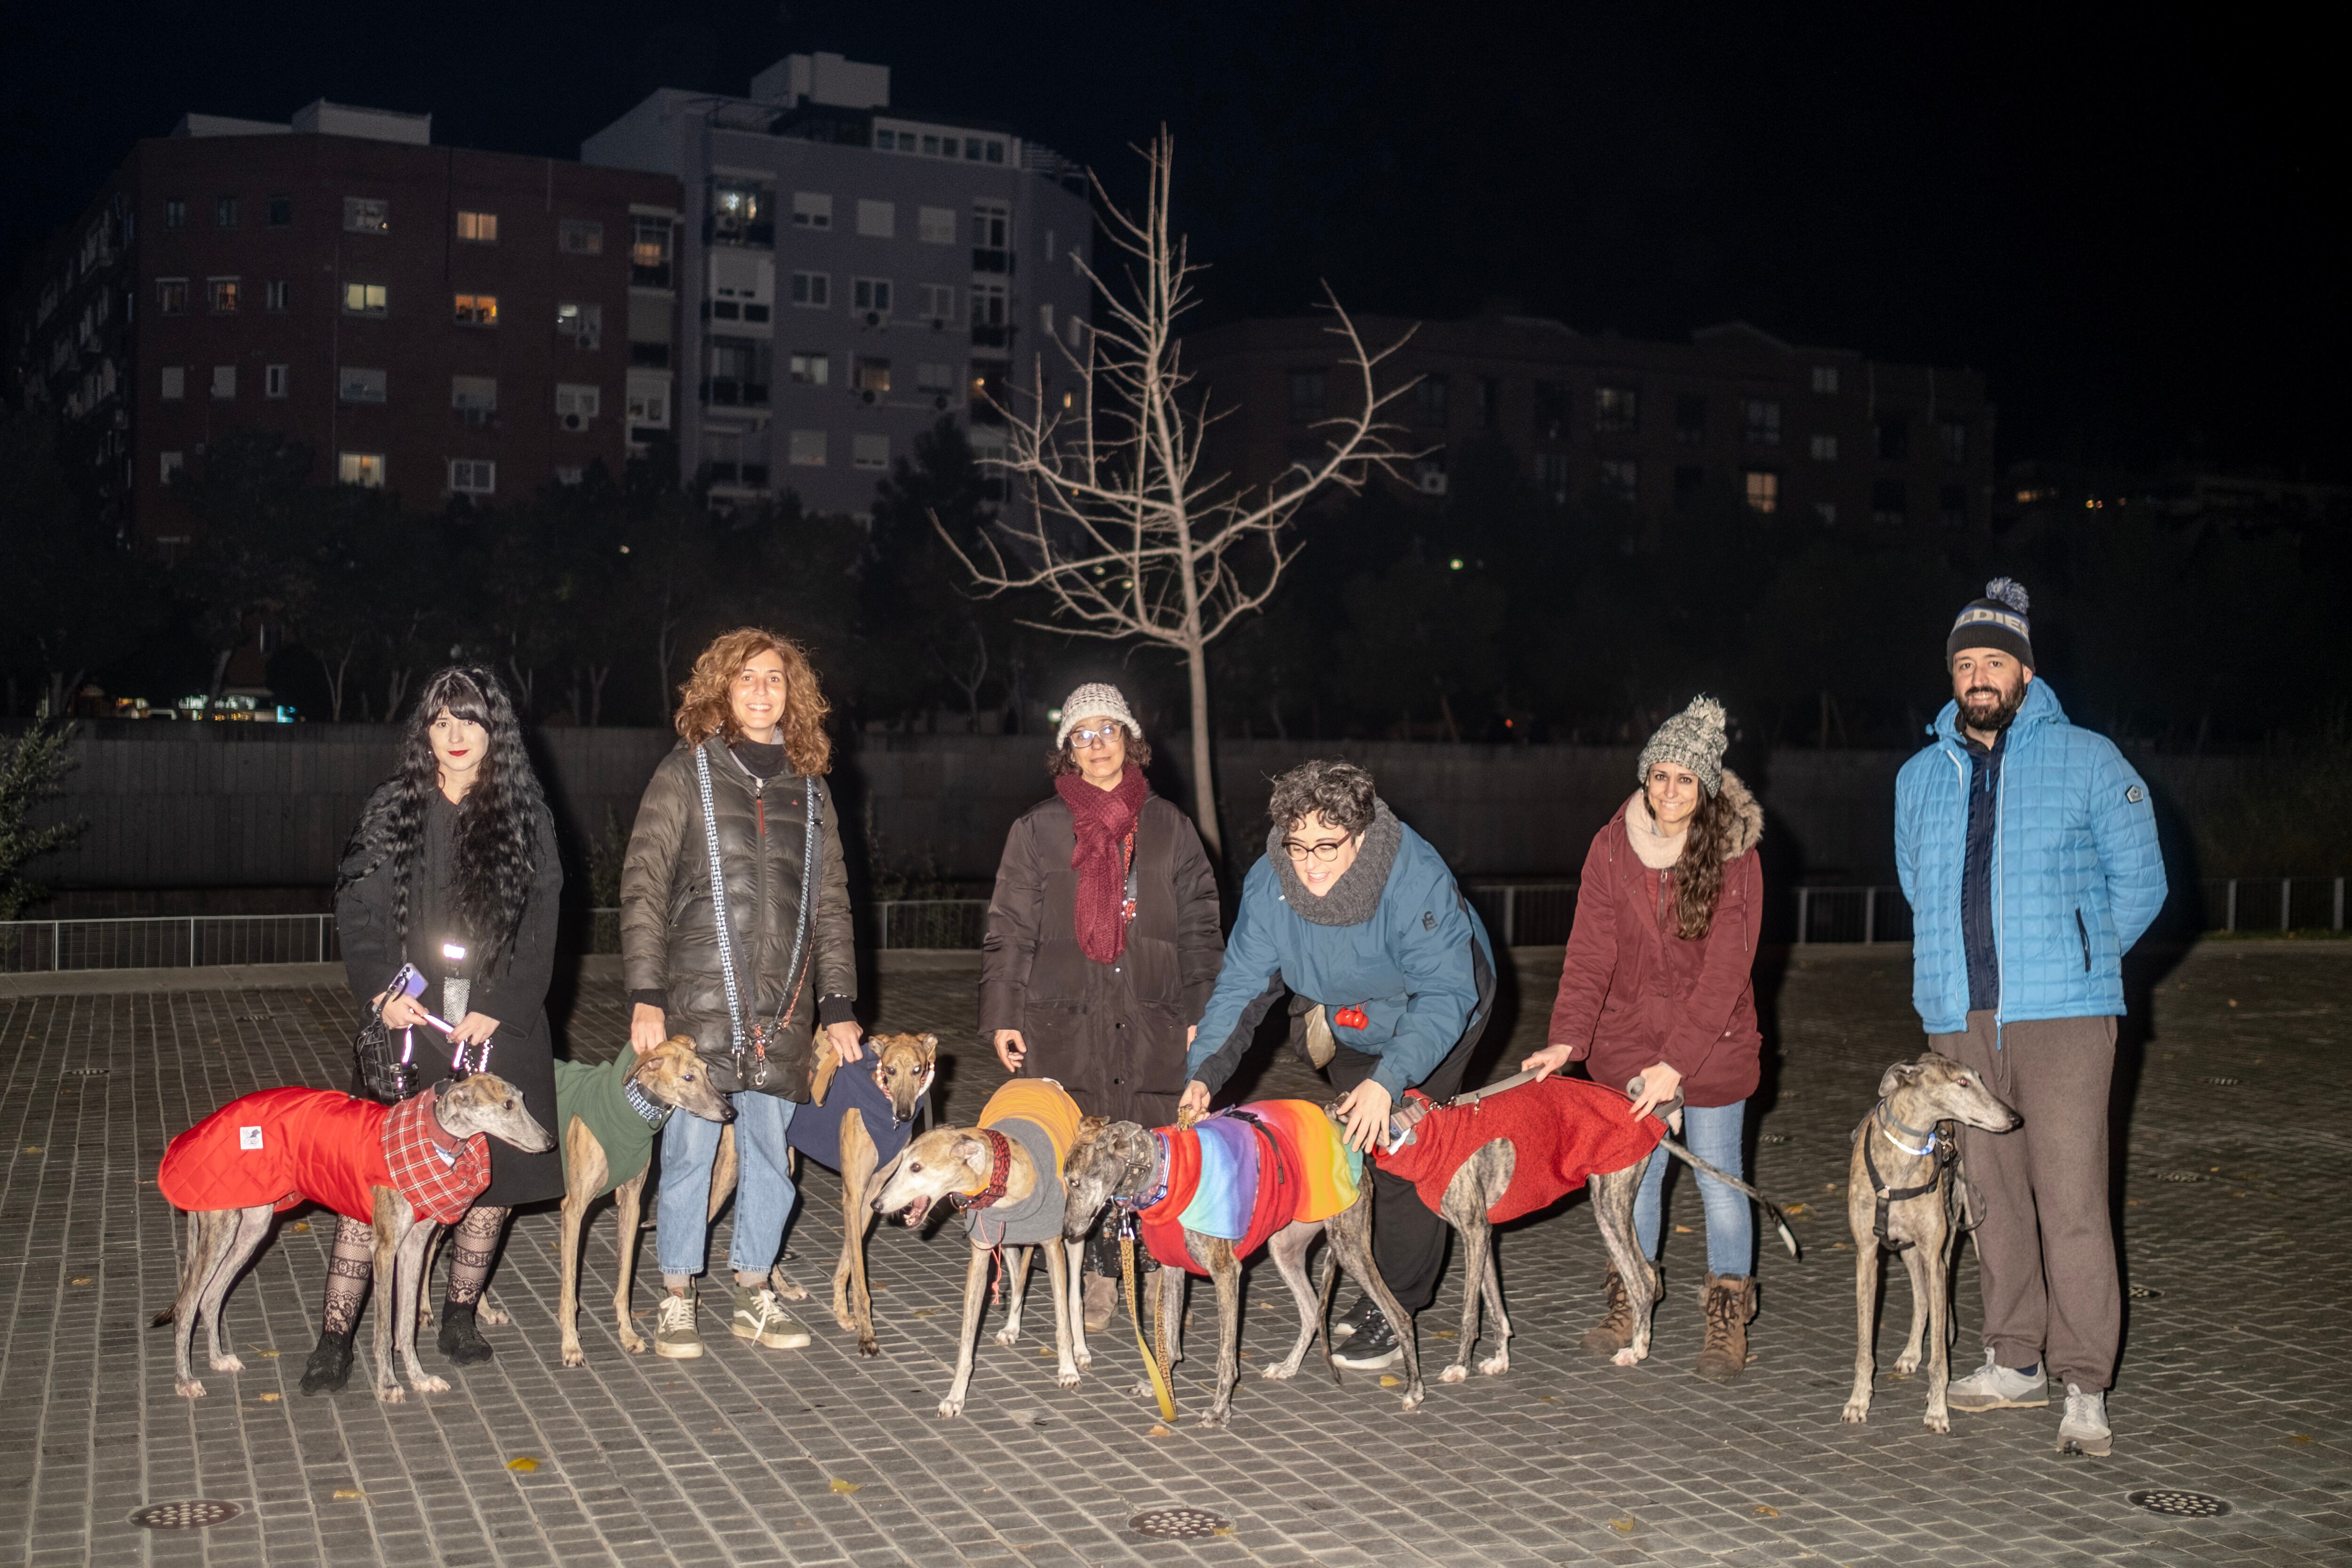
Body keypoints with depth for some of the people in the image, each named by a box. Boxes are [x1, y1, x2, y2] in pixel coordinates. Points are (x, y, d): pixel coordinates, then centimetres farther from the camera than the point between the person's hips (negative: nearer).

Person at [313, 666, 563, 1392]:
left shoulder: (526, 816, 6)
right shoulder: (393, 809, 8)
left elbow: (540, 924, 1)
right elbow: (360, 910, 3)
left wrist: (497, 1008, -10)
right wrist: (382, 989, -12)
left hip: (497, 1026, 1)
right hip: (410, 1019, -1)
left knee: (491, 1170, 5)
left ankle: (461, 1312, 21)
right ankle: (336, 1334, -1)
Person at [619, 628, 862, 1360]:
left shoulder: (810, 789, 13)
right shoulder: (686, 774, 2)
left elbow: (830, 905, 15)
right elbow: (643, 888, -2)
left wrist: (839, 1006, 9)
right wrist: (645, 994, -10)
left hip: (784, 1010, 4)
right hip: (698, 999, -3)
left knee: (770, 1150, 8)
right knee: (690, 1149, -1)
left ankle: (754, 1296, 20)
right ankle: (677, 1300, 12)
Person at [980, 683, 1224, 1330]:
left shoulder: (1169, 827, 11)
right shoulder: (1038, 829, 7)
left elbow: (1199, 928, 13)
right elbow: (1009, 932, 7)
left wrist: (1202, 1012, 6)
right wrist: (1002, 1016, 0)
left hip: (1153, 1023, 1)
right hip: (1065, 1022, -1)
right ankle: (1097, 1276, 11)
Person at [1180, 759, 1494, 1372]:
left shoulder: (1417, 878, -39)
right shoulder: (1269, 882, -25)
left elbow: (1446, 994, -39)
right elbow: (1242, 984, -20)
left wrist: (1387, 1079, -52)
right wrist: (1204, 1072, -36)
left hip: (1431, 1022, -5)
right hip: (1347, 1022, 5)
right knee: (1354, 1151, 12)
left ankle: (1398, 1309, -2)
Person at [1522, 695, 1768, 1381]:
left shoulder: (1736, 856, -14)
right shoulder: (1613, 846, -7)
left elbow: (1725, 972, -17)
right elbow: (1590, 953, -10)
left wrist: (1676, 1063, -22)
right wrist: (1567, 1039, -22)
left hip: (1712, 1042, -2)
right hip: (1628, 1038, 2)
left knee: (1718, 1177, 5)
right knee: (1634, 1171, 10)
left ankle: (1728, 1317, 18)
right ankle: (1627, 1302, 24)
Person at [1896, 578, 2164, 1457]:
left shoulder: (2087, 761, 1)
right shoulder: (1920, 778, 13)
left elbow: (2140, 882, 5)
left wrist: (2075, 959, 7)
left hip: (2061, 1018, -4)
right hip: (1961, 1020, 5)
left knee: (2071, 1199, -8)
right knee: (1992, 1196, 10)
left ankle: (2085, 1386, -2)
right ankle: (2015, 1362, 20)